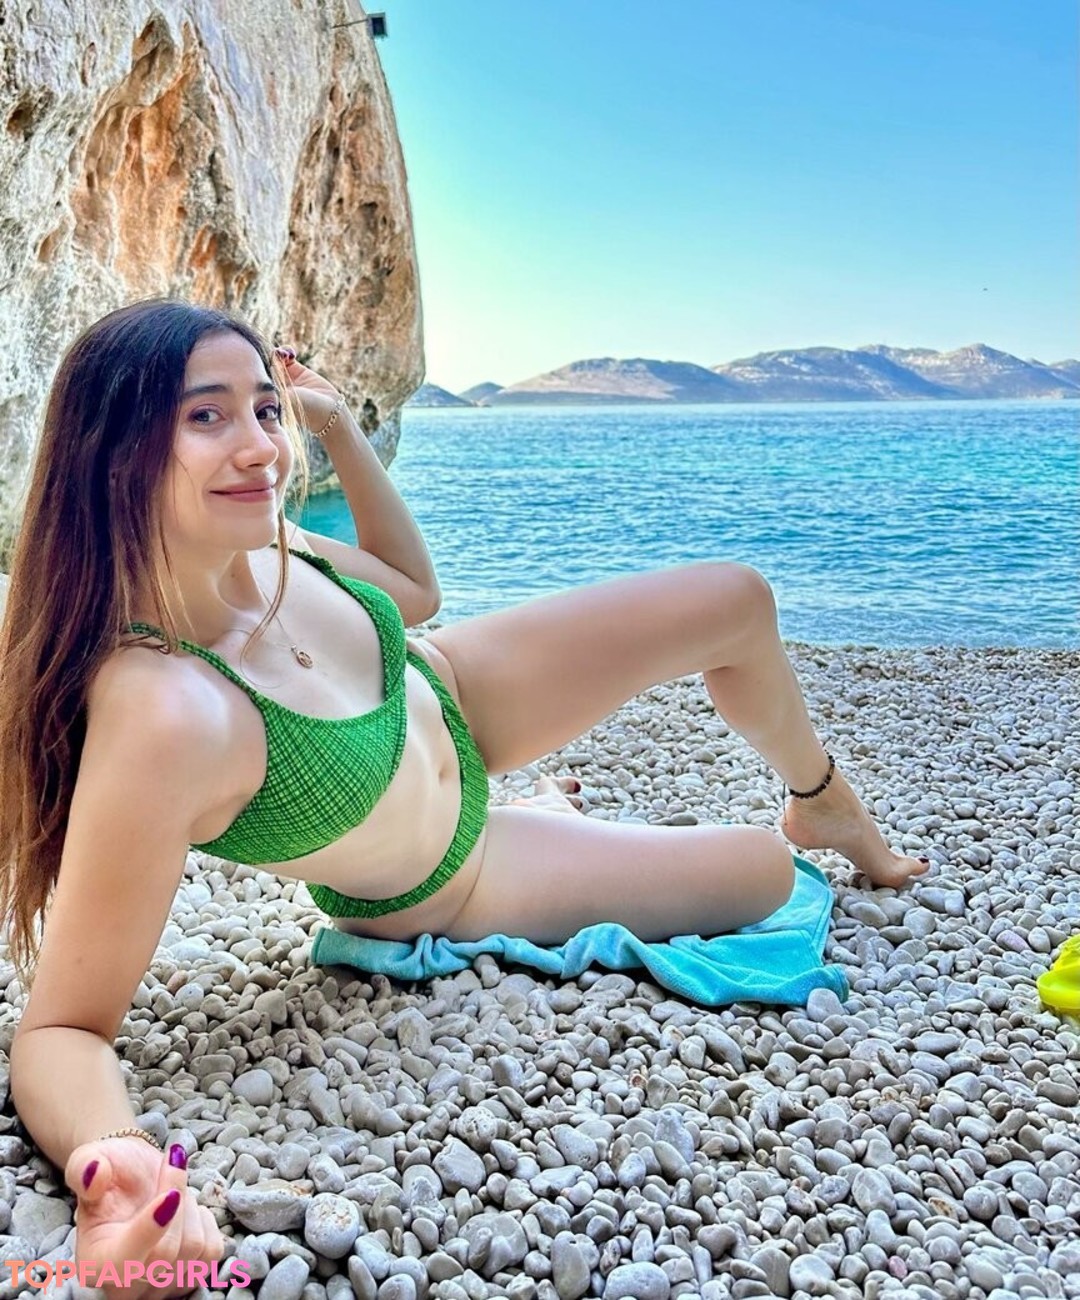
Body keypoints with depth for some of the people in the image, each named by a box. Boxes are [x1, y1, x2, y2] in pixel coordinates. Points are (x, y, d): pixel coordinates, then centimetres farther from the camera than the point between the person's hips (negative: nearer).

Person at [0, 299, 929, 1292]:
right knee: (765, 877, 7)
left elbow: (414, 590, 0)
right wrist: (110, 1163, -58)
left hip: (452, 702, 5)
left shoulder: (247, 536, -21)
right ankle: (548, 822, 39)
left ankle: (830, 806, 41)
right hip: (451, 890, -5)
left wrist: (340, 429, -12)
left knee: (738, 601, 6)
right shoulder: (161, 717, -44)